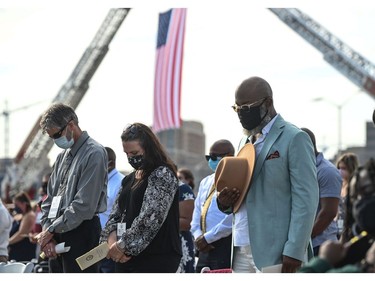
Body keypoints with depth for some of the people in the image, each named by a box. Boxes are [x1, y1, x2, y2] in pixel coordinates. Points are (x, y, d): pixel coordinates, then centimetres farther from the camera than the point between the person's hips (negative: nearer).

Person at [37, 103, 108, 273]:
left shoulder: (94, 153, -10)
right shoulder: (63, 156, 17)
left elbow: (84, 205, -16)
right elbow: (49, 200, 18)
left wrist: (51, 231, -10)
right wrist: (47, 236, 4)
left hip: (82, 232, -8)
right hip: (57, 239, 9)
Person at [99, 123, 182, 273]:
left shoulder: (163, 174, -7)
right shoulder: (130, 179, 18)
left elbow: (151, 217, -17)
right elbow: (116, 214, 16)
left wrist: (123, 245, -14)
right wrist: (112, 239, -5)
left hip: (156, 259, -8)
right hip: (127, 258, 8)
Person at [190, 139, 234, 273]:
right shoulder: (205, 182, 19)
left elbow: (232, 219, -19)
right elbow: (197, 213, 19)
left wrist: (207, 237, -15)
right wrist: (198, 236, 0)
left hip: (225, 246, -8)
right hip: (205, 247, 8)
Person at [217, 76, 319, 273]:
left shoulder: (294, 138, -5)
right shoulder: (245, 141, 19)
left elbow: (305, 199, -11)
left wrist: (294, 251, -18)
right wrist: (225, 202, 2)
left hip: (276, 252, -7)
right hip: (242, 250, 7)